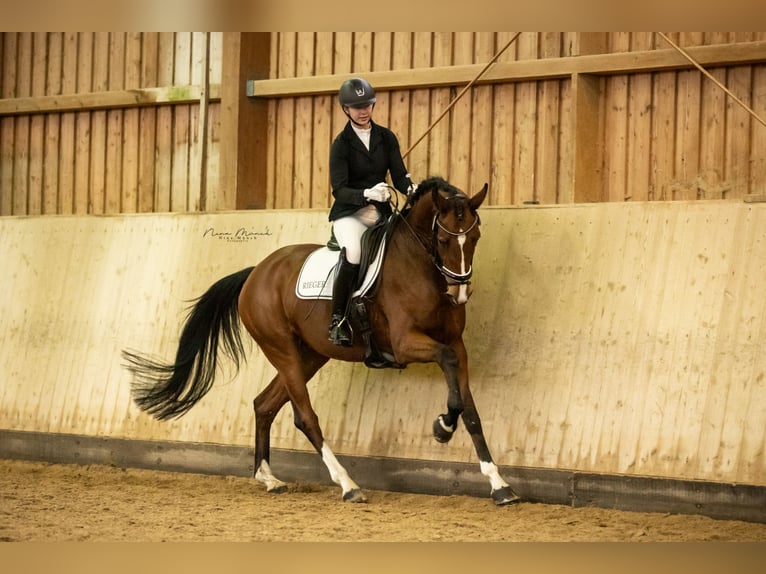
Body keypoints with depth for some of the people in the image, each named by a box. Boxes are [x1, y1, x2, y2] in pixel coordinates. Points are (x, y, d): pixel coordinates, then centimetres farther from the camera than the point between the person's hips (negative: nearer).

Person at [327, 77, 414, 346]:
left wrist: (411, 189, -21)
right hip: (349, 213, -5)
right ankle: (338, 320, -25)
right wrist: (367, 194, -31)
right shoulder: (342, 144, -4)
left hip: (381, 212, 5)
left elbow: (399, 175, 3)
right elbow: (339, 190, -12)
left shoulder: (386, 138, 8)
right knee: (353, 251, -35)